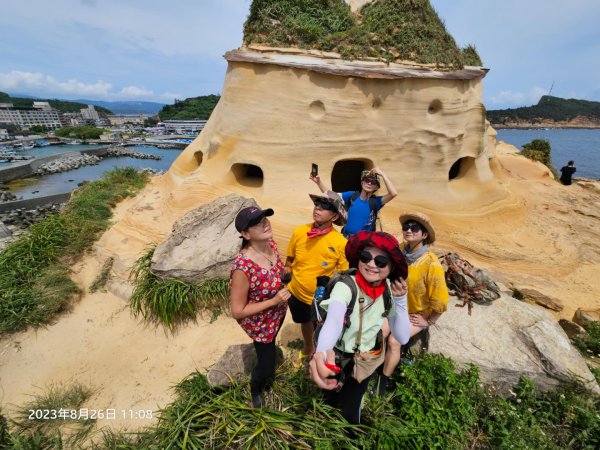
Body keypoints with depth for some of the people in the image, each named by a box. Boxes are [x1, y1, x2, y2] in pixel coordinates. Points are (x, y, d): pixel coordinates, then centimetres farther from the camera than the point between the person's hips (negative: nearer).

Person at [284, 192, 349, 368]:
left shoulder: (341, 243, -24)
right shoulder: (299, 231, -17)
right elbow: (289, 261, -3)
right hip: (296, 293, 3)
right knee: (305, 322, 31)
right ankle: (307, 348, 62)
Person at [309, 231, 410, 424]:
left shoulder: (389, 291, -16)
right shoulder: (345, 286, -31)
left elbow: (402, 337, -12)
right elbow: (333, 320, -50)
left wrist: (400, 300, -26)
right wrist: (322, 352, -71)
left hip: (366, 361, 3)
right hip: (337, 357, -2)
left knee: (350, 411, 17)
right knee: (330, 402, 19)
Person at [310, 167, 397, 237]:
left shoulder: (375, 201, -9)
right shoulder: (352, 195, -2)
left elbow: (393, 193, -25)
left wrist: (382, 174, -24)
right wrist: (318, 182, -12)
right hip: (346, 237, 2)